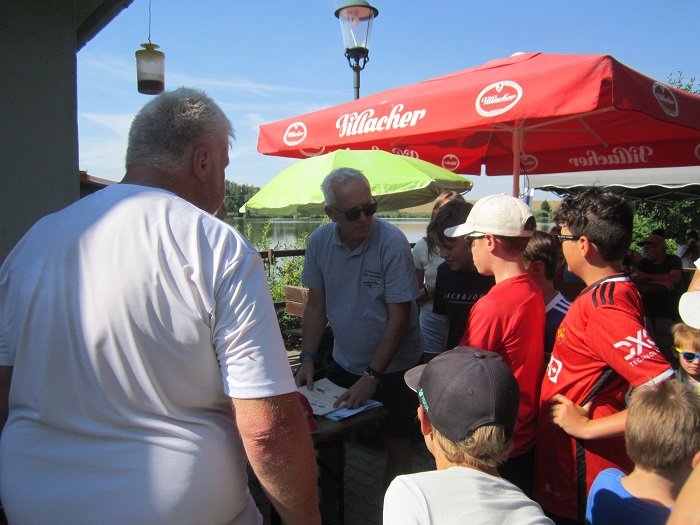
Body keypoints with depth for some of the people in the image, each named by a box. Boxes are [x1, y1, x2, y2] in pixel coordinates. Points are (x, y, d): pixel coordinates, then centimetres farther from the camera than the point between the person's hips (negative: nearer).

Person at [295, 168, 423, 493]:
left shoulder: (392, 243, -21)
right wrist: (307, 359, -7)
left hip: (392, 367, -4)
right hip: (344, 361, 4)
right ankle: (327, 504, 37)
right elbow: (316, 304, 1)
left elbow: (399, 317, -20)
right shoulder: (319, 241, -8)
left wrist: (372, 376, -21)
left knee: (396, 444, 9)